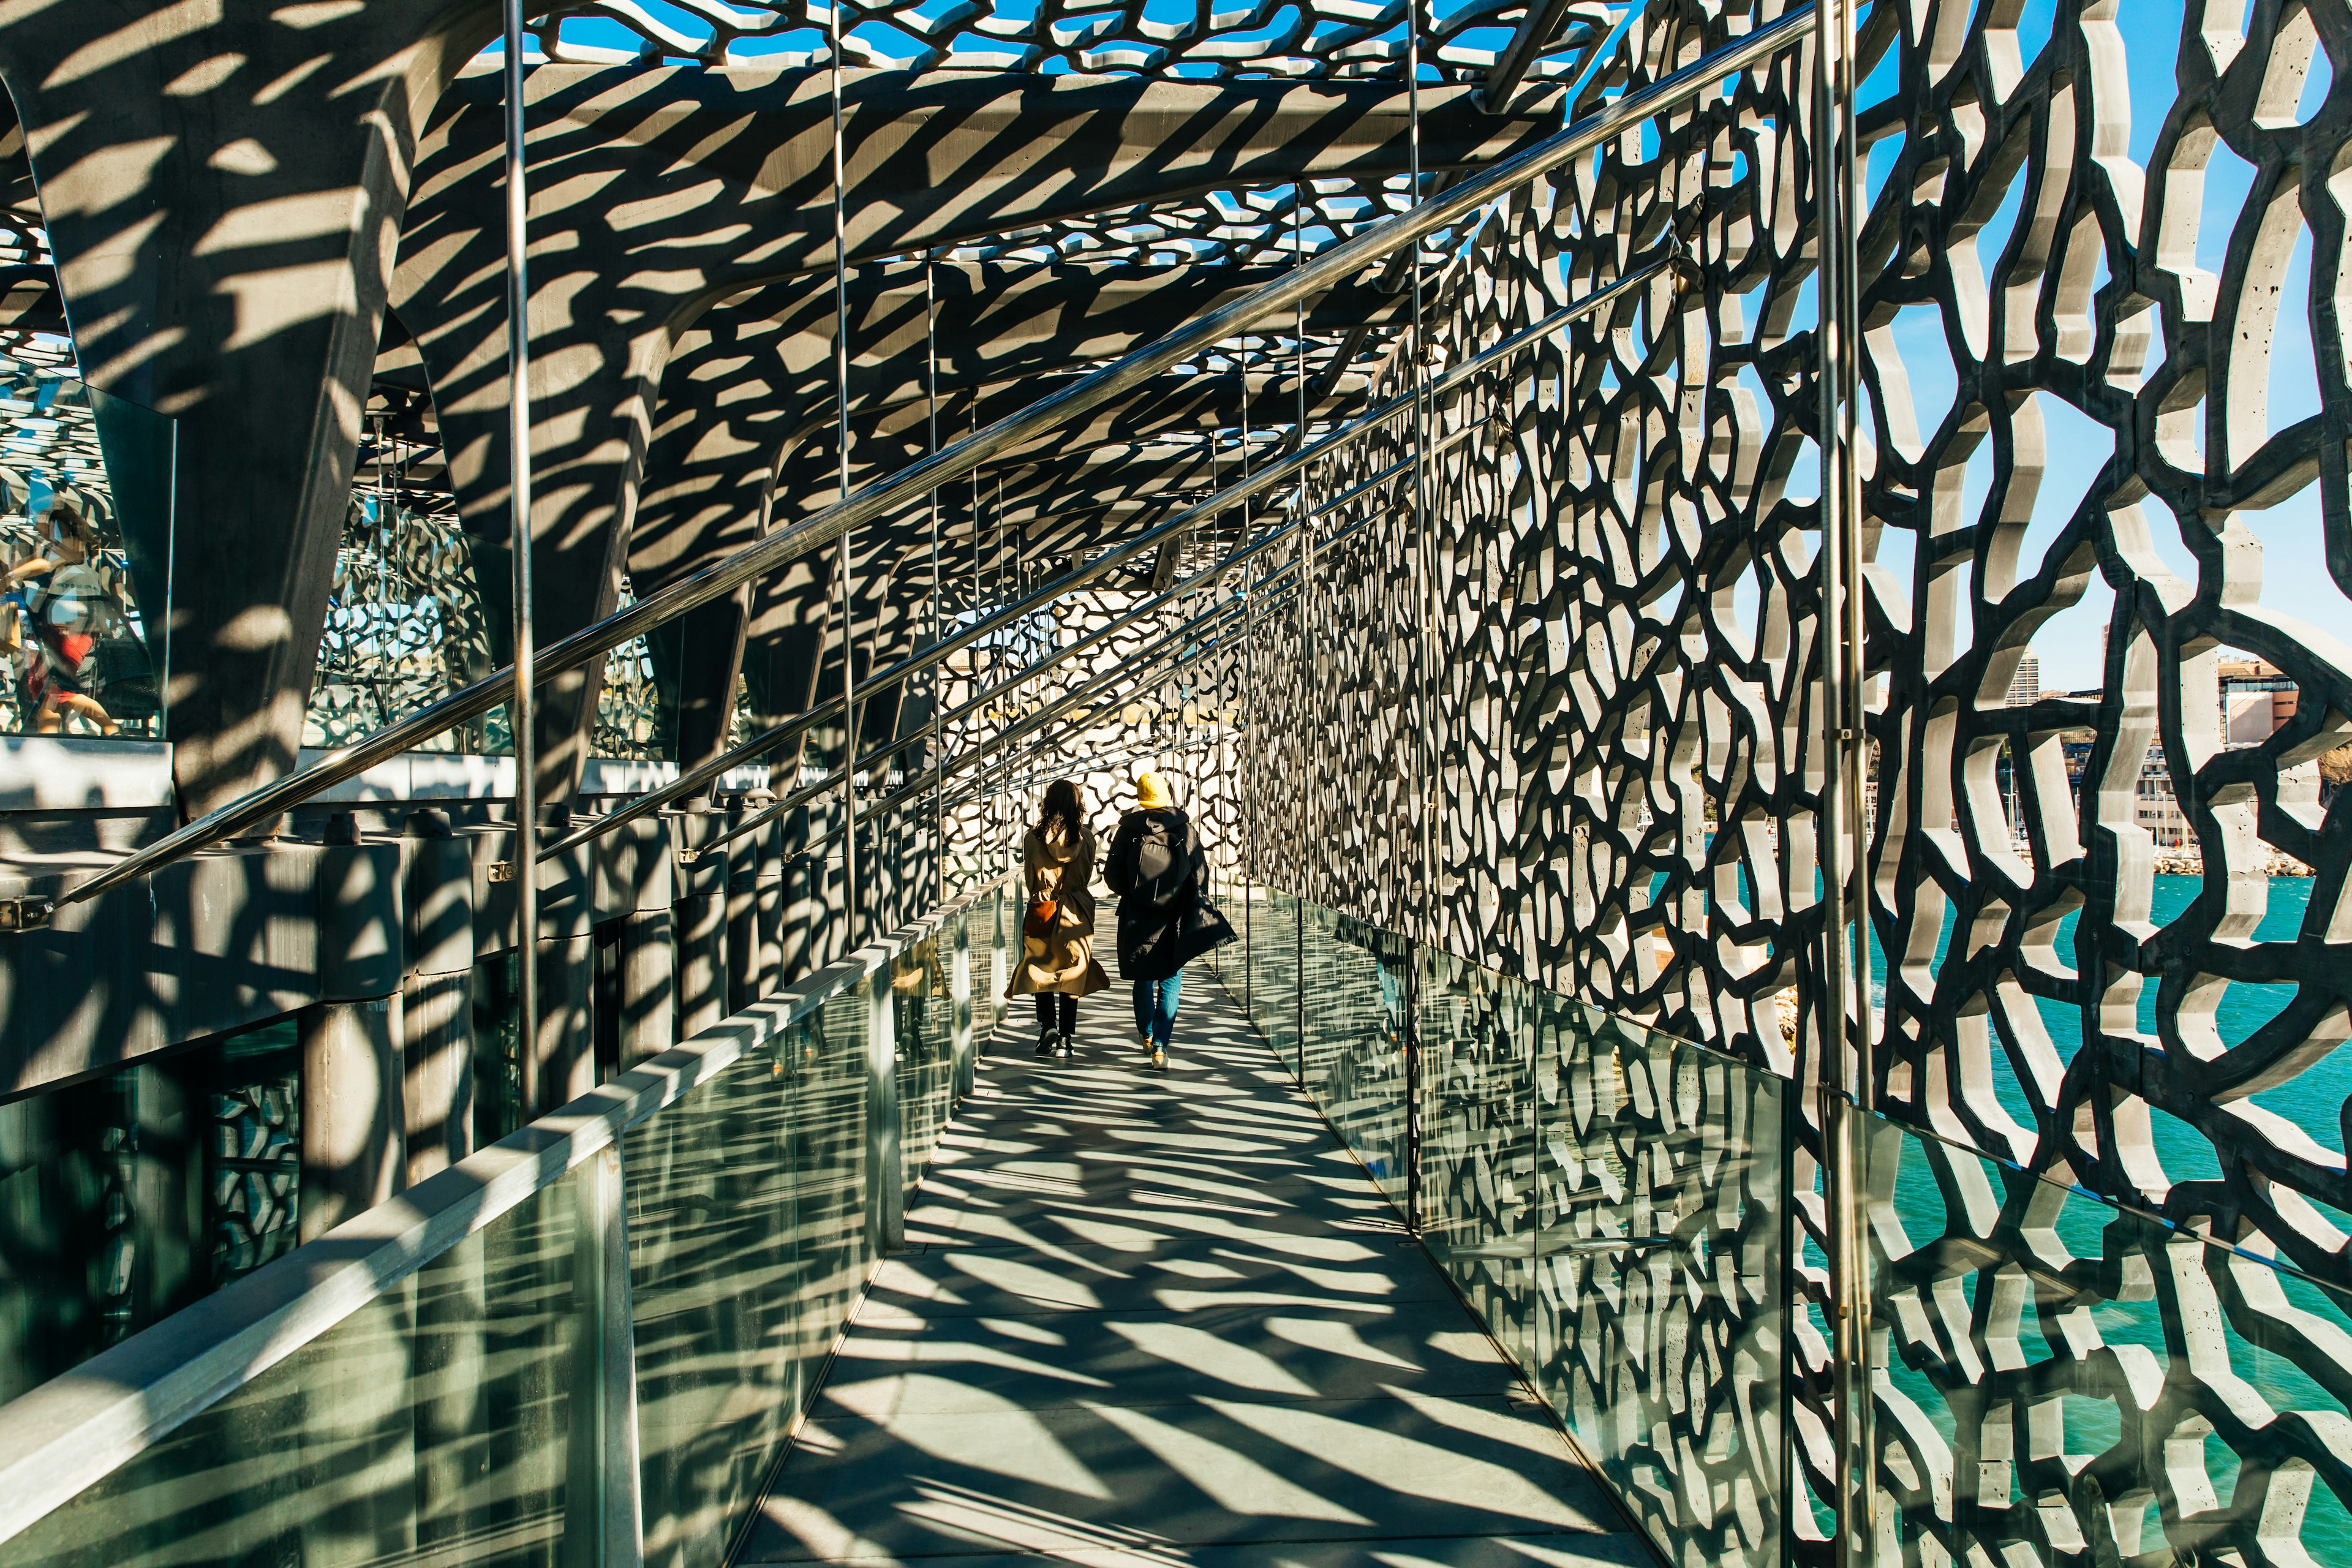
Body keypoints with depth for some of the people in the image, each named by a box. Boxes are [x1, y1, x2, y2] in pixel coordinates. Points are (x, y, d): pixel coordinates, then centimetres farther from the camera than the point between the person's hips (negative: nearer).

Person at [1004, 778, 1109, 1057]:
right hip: (1077, 913, 1)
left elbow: (1029, 880, 3)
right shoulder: (1086, 837, -5)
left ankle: (1048, 1025, -4)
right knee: (1071, 974, 9)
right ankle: (1065, 1039, 10)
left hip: (1041, 911, -1)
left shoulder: (1033, 837, -7)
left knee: (1041, 971, 13)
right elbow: (1088, 877, 6)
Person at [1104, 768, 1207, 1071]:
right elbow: (1199, 872, 0)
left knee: (1143, 979, 18)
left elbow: (1112, 874, -3)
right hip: (1174, 919, -1)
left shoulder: (1129, 829, -5)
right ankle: (1160, 1047, -7)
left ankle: (1147, 1035, 35)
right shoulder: (1185, 829, -4)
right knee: (1170, 982, 3)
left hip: (1137, 918, 1)